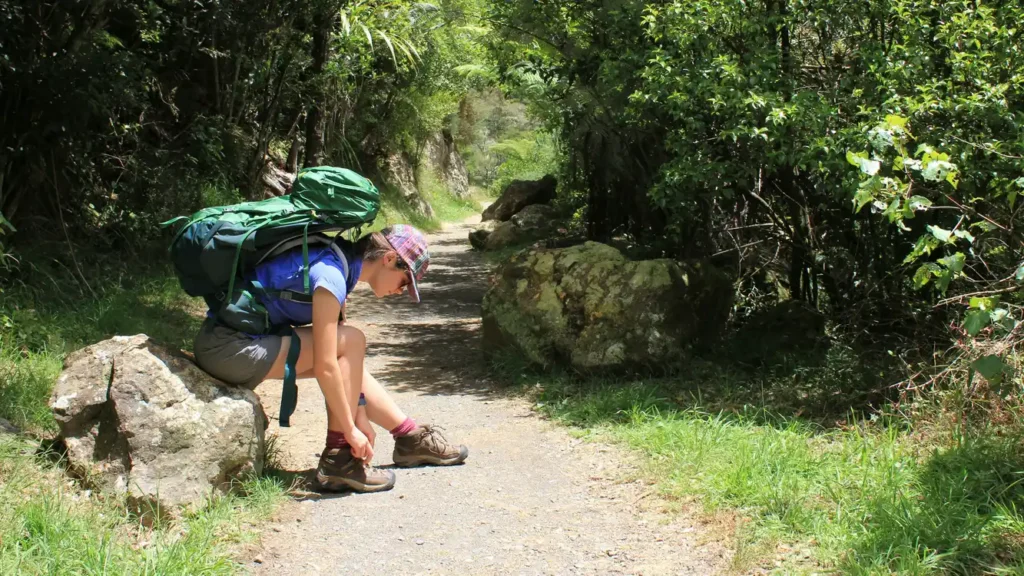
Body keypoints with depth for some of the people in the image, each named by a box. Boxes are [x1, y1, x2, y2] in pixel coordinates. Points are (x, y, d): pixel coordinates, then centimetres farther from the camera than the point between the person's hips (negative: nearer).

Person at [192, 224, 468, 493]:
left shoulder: (339, 262, 8)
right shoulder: (330, 276, -21)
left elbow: (340, 359, 10)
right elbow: (324, 367, -22)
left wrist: (359, 414, 9)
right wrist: (351, 428, -13)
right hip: (228, 347, -10)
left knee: (347, 359, 13)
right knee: (351, 342, -12)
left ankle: (411, 438, 22)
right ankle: (338, 460, -8)